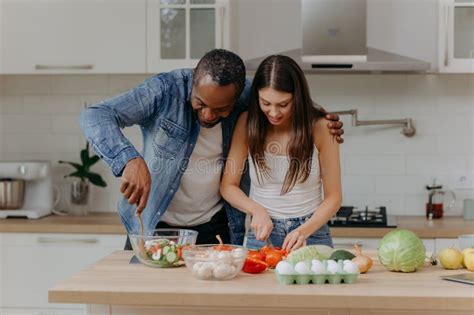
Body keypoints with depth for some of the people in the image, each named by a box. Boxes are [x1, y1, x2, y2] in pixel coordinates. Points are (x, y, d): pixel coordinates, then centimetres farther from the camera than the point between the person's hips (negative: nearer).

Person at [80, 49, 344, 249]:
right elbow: (95, 117, -26)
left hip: (215, 228, 1)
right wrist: (130, 159, -43)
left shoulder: (249, 99, -12)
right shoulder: (165, 90, -20)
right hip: (154, 226, -1)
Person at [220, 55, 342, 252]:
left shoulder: (320, 127, -7)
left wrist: (303, 231, -17)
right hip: (262, 233, 2)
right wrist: (258, 211, -12)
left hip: (310, 231, -1)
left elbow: (333, 197, -2)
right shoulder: (248, 123, -1)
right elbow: (228, 186, 5)